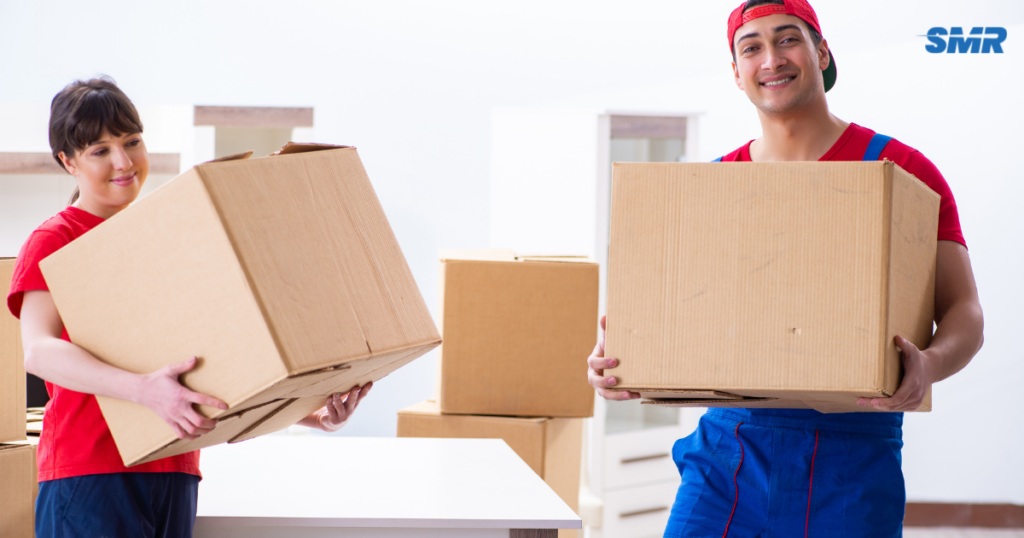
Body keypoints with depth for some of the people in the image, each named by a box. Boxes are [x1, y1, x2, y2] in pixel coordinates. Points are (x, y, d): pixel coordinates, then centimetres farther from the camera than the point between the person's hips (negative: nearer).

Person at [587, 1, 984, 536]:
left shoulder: (899, 170, 2)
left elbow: (964, 313, -2)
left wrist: (929, 364, -25)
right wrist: (613, 361, -11)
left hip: (850, 453, -2)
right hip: (727, 446, 3)